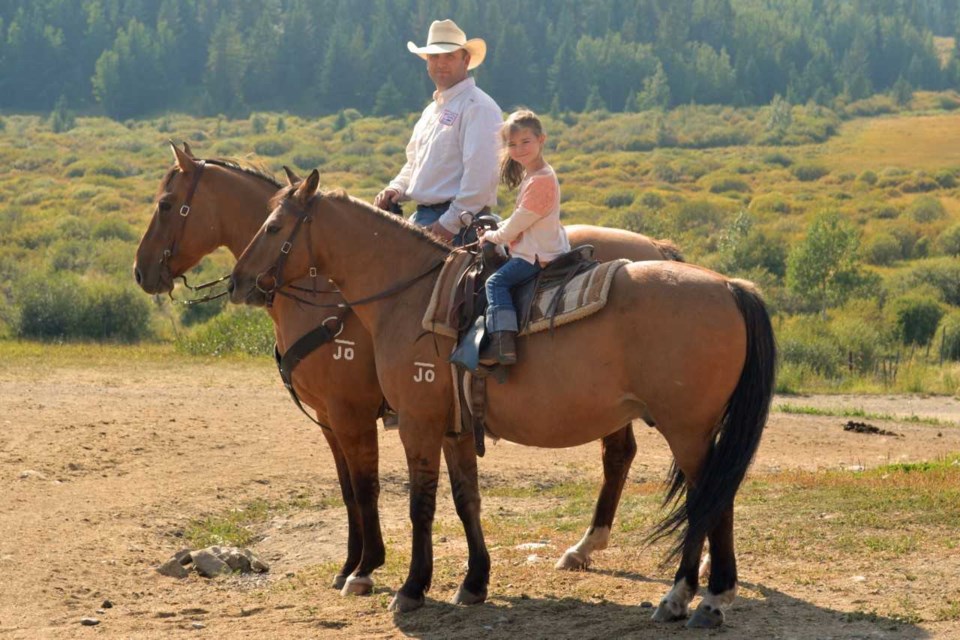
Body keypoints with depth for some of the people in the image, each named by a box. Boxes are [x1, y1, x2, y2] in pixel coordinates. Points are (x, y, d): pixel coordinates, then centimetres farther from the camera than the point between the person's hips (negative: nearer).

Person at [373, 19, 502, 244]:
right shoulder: (432, 110, 22)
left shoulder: (477, 107, -10)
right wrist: (396, 188, 7)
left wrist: (451, 223, -22)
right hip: (423, 216, 9)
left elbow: (480, 175, -19)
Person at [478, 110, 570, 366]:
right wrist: (496, 230, 12)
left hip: (539, 256, -11)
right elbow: (520, 219, 24)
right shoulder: (531, 175, 15)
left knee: (496, 281, -17)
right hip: (539, 250, 11)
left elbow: (519, 222, -16)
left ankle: (503, 342, -28)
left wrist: (494, 236, 0)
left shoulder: (540, 180, -19)